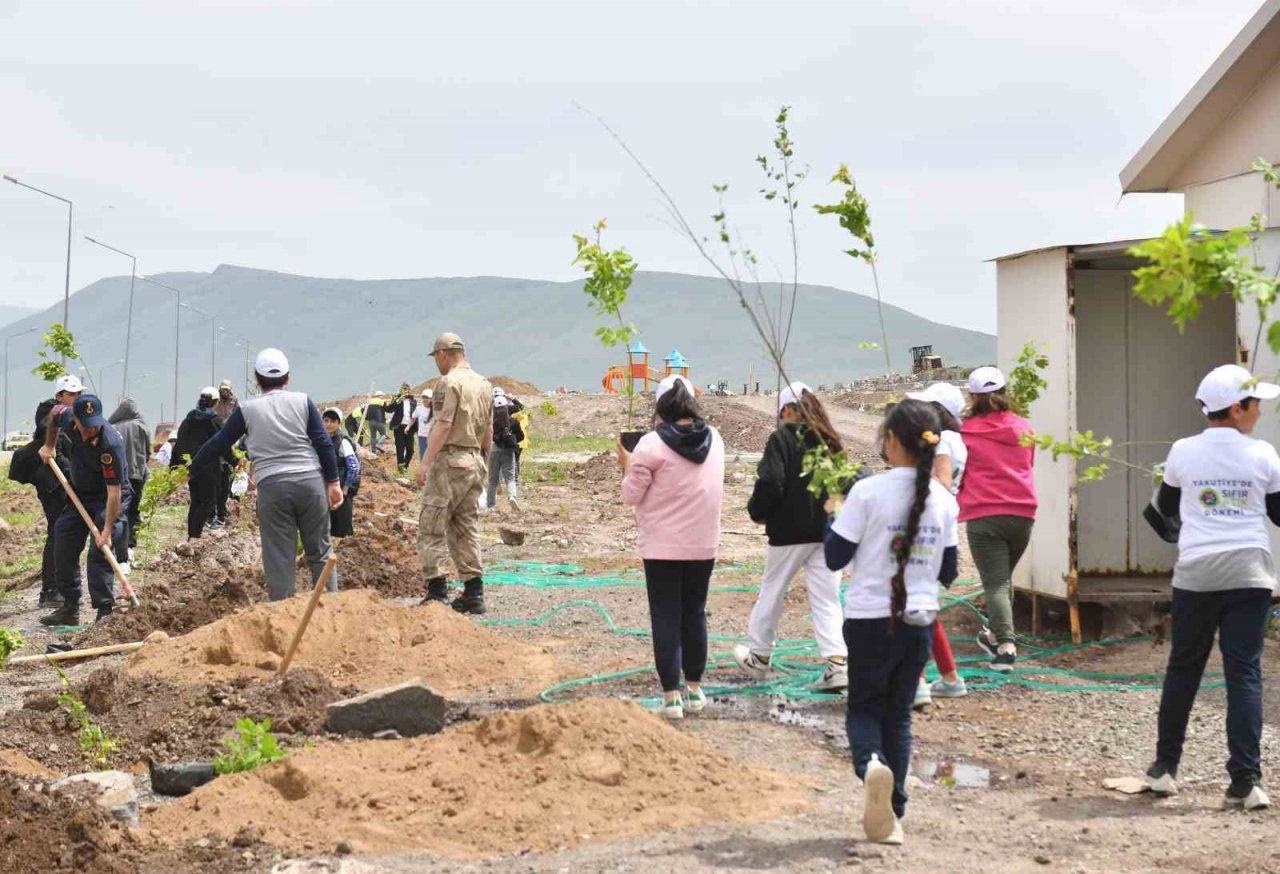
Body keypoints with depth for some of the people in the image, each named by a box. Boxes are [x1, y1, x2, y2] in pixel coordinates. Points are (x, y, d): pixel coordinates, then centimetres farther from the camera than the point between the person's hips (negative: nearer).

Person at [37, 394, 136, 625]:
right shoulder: (68, 417, -16)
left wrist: (107, 531, -34)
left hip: (108, 500, -7)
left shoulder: (110, 444, -34)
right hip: (80, 495, 7)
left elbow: (114, 491, -33)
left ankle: (105, 611, -14)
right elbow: (55, 411, 13)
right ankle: (70, 609, 16)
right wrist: (49, 445, 15)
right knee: (63, 548, 7)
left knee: (100, 554, -18)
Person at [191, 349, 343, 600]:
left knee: (278, 558, 3)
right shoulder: (302, 402, 7)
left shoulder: (247, 410, 7)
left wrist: (191, 471, 25)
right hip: (310, 483, 1)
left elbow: (218, 445, 13)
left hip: (272, 487, -1)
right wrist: (333, 482, 4)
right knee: (320, 551, 8)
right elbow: (324, 443, 1)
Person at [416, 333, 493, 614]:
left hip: (450, 460, -8)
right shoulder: (484, 384, 14)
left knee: (432, 528, -5)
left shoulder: (450, 382, -10)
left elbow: (443, 425, -18)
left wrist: (425, 462, -20)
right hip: (474, 461, 8)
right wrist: (484, 463, 25)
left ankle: (437, 591, -10)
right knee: (467, 529, 12)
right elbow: (488, 430, 17)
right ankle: (473, 593, 10)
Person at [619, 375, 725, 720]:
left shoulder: (652, 445, -15)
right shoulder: (714, 439, 2)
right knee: (694, 614, 17)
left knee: (666, 618, 2)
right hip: (703, 546, 4)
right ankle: (694, 688, 24)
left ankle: (671, 695, 1)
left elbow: (632, 495, -11)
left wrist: (627, 466, 6)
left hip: (662, 548, -4)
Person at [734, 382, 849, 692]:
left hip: (790, 531, -4)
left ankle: (759, 657, 27)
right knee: (826, 600, 4)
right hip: (827, 532, 4)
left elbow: (770, 483, -18)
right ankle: (837, 664, -9)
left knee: (772, 593, 14)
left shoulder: (782, 439, -11)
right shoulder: (828, 440, 6)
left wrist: (758, 512, -1)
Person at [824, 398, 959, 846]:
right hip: (919, 620, 3)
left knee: (864, 708, 12)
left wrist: (834, 513, 7)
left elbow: (835, 557, -7)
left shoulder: (868, 491, -13)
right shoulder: (943, 500, 1)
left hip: (871, 619, -3)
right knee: (898, 713, 16)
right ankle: (891, 814, 10)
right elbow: (947, 572, 8)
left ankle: (871, 765, -21)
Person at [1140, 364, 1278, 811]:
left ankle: (1165, 768, 21)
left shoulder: (1183, 452, 0)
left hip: (1196, 573, 1)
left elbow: (1166, 507, 15)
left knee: (1183, 668, 14)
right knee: (1244, 673, -1)